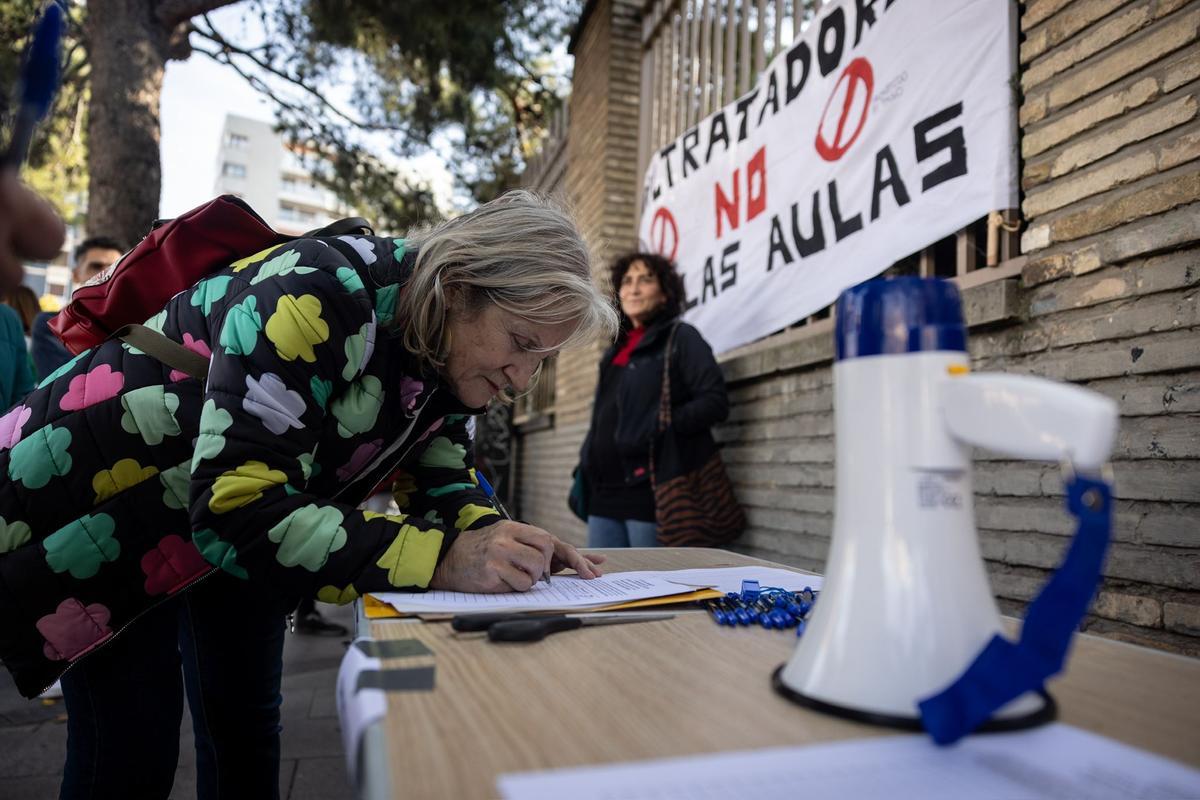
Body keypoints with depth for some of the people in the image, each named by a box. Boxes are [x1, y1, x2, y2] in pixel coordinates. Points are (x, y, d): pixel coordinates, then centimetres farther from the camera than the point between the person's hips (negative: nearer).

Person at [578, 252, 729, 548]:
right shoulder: (616, 350, 21)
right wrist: (585, 466, 11)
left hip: (651, 491, -7)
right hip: (605, 493, 7)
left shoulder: (681, 338, 0)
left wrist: (659, 428, -21)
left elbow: (715, 401, -10)